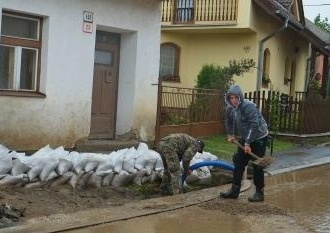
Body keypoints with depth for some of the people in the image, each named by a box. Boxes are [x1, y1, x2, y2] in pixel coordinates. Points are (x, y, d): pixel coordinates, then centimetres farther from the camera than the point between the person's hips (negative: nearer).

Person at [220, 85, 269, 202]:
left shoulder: (249, 106, -26)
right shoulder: (230, 108, -2)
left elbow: (254, 125, -31)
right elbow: (229, 122, 18)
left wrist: (248, 143, -32)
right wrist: (230, 135, 9)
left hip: (259, 138, -7)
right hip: (244, 139, 8)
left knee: (257, 165, -4)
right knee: (239, 163, 7)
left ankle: (259, 192, 7)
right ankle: (234, 190, 15)